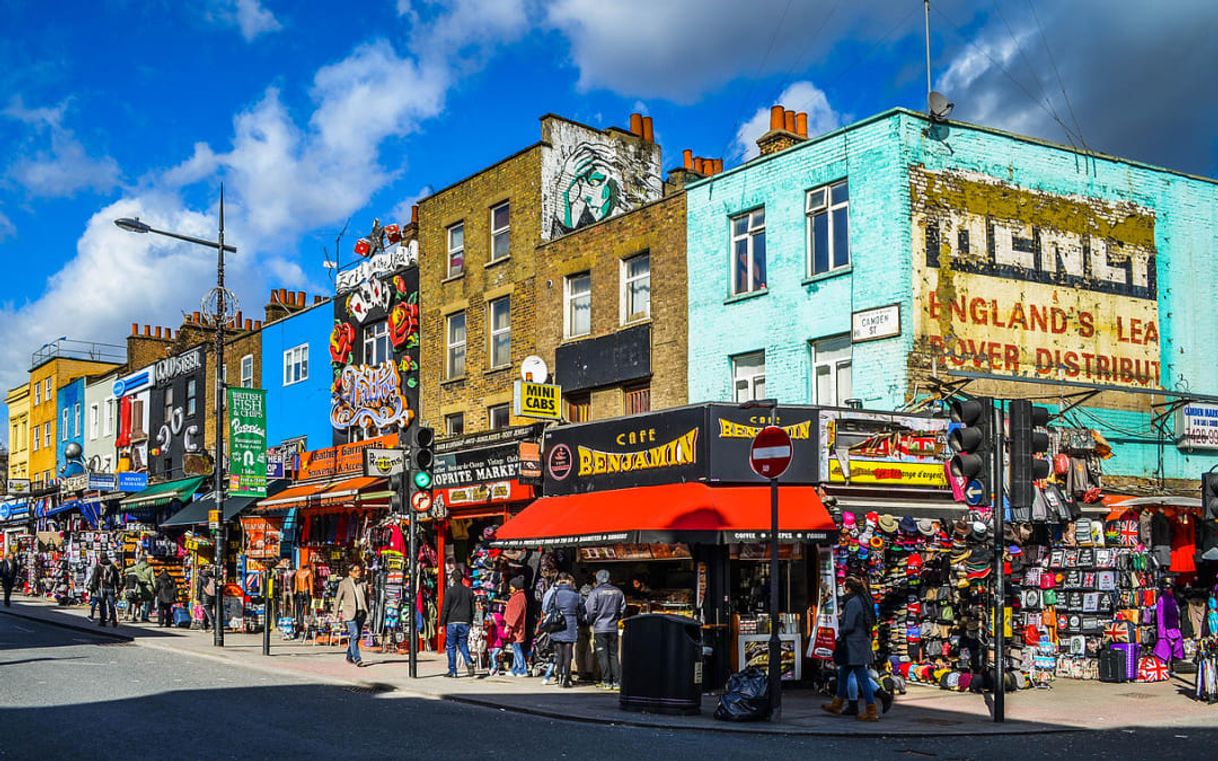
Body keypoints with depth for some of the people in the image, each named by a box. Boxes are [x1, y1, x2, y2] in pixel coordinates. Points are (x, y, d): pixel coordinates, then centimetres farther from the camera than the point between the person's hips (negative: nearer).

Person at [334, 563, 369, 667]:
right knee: (354, 635, -13)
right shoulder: (344, 583, 0)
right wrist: (337, 612, 1)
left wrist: (366, 611, 11)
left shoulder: (362, 584, 11)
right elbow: (338, 598, 4)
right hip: (350, 613, -5)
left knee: (357, 636, 10)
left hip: (361, 613, 5)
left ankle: (349, 657, 26)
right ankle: (357, 659, -16)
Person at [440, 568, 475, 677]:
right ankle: (469, 662, -13)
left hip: (452, 622, -4)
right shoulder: (469, 591, 7)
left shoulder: (450, 591, -6)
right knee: (463, 644, 13)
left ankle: (452, 671, 5)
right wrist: (470, 622, 20)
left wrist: (442, 624, -3)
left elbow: (445, 609, -7)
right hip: (464, 623, 4)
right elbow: (472, 609, 11)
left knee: (451, 647, 4)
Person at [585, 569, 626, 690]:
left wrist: (591, 621, 9)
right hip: (613, 628, 4)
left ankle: (606, 682, 0)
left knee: (603, 655, 1)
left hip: (600, 628, -4)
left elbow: (590, 610, -9)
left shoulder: (595, 592, -10)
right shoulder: (618, 592, 4)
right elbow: (623, 609, 10)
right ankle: (617, 681, 6)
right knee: (613, 654, 10)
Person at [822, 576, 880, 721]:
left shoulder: (852, 603, -18)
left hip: (853, 645, -10)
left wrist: (840, 632, 0)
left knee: (862, 677, -6)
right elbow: (870, 622, 18)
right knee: (843, 673, 21)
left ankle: (872, 711, -3)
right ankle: (837, 704, 31)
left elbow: (849, 626, -21)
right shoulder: (864, 601, 11)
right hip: (863, 642, 10)